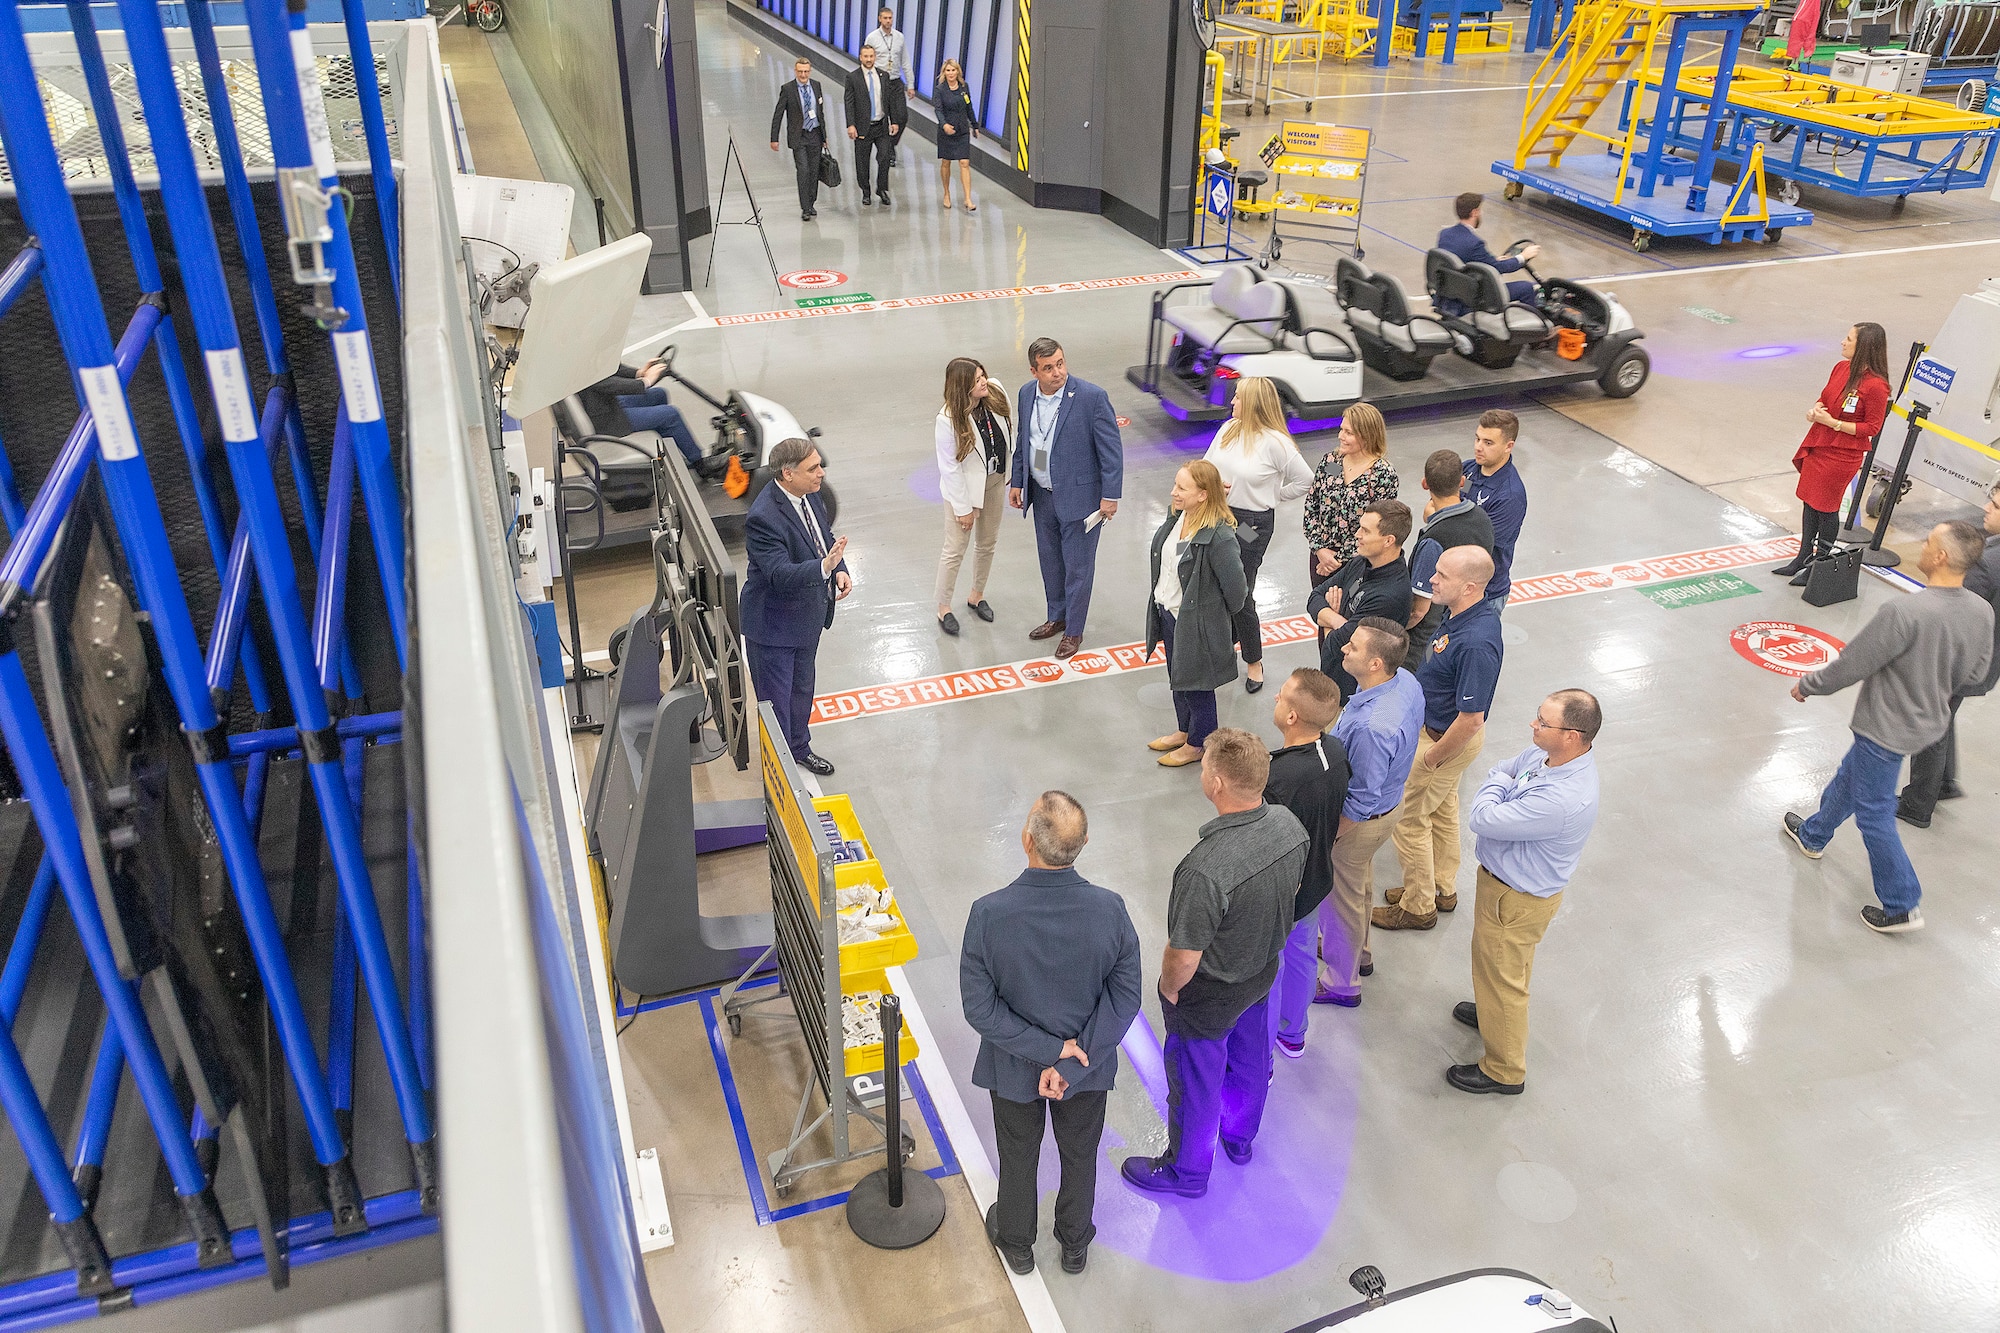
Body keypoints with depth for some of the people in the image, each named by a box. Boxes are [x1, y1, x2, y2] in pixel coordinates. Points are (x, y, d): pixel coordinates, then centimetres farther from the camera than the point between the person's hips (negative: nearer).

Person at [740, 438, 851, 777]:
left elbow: (825, 533, 11)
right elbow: (782, 575, -37)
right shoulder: (763, 517, -31)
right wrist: (825, 566, -51)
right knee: (776, 700, 6)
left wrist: (840, 569, -6)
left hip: (807, 615, 9)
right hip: (774, 625, -9)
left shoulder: (809, 494, -5)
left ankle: (799, 748, 50)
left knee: (802, 689, 28)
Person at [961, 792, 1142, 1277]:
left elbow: (979, 1008, -23)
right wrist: (1070, 1063, -17)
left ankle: (1016, 1244, 53)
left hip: (1013, 1066, -1)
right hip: (1089, 1062, 1)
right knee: (1080, 1156, 28)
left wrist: (1049, 1051, -17)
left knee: (1018, 1157, 27)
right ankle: (1075, 1245, 53)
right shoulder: (1110, 910, -27)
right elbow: (1126, 999, -20)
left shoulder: (989, 914, -31)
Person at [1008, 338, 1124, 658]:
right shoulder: (1027, 394, -1)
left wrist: (1110, 496, -15)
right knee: (1050, 560, 20)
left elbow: (1112, 449, -14)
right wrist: (1017, 482, 16)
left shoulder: (1092, 397, -19)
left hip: (1079, 497, -6)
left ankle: (1074, 631, 23)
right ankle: (1057, 617, 40)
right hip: (1042, 495, 6)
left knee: (1077, 567, 6)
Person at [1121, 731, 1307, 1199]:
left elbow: (1184, 956, -30)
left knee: (1195, 1080, 19)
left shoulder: (1206, 869, -43)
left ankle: (1186, 1169, 44)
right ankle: (1239, 1136, 58)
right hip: (1264, 970, 7)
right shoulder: (1289, 824, -19)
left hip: (1208, 995, -7)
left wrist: (1169, 986, -8)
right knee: (1250, 1058, 31)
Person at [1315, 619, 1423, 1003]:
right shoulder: (1407, 682, -16)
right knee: (1361, 884, 31)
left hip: (1360, 823, -8)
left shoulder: (1371, 727, -43)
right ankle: (1356, 952, 57)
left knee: (1341, 898, 17)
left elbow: (1361, 803, -31)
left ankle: (1341, 983, 41)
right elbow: (1415, 729, 5)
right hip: (1392, 797, 8)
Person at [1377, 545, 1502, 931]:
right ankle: (1442, 889, 44)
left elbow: (1471, 720, -32)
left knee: (1407, 817, 7)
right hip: (1436, 725, 9)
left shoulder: (1475, 643, -37)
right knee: (1442, 810, 25)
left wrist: (1430, 759, -19)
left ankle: (1417, 907, 25)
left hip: (1449, 738, -9)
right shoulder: (1462, 612, -7)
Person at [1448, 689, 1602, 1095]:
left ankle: (1504, 1070, 32)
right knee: (1512, 963, 32)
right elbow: (1499, 772, 6)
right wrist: (1502, 788, -12)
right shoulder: (1544, 753, -13)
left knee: (1501, 972, 12)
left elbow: (1483, 818, -33)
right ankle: (1494, 1011, 59)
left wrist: (1498, 785, -15)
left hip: (1517, 900, -9)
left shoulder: (1563, 801, -41)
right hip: (1510, 879, 9)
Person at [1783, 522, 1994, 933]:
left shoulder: (1903, 612, -34)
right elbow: (1972, 675, 4)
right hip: (1929, 721, 8)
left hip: (1886, 727, -8)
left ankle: (1902, 906, 19)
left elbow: (1852, 664, -22)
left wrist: (1807, 685, -4)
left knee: (1873, 812, 9)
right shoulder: (1982, 612, -11)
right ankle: (1813, 835, 51)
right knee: (1848, 778, 29)